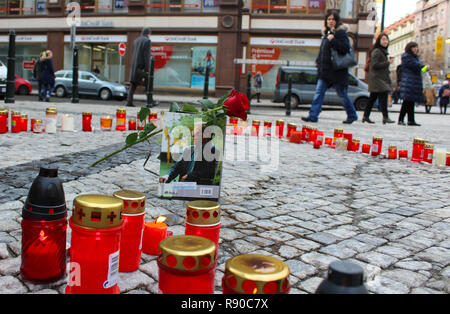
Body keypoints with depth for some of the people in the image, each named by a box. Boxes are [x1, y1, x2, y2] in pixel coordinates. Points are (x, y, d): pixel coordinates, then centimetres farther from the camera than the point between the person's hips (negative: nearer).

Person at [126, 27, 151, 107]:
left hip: (134, 66, 7)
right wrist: (147, 68, -15)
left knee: (133, 85, 5)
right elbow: (147, 55, -14)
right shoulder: (147, 41, -7)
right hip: (142, 67, -7)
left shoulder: (135, 41, 16)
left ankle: (129, 102, -3)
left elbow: (134, 55, 18)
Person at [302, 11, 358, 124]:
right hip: (325, 70, 7)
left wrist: (333, 40, -21)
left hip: (337, 71, -7)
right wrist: (319, 61, 14)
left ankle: (352, 115, 20)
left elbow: (345, 48, -19)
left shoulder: (341, 33, -8)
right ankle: (313, 116, 0)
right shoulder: (327, 33, 15)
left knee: (342, 94, 4)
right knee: (319, 92, 0)